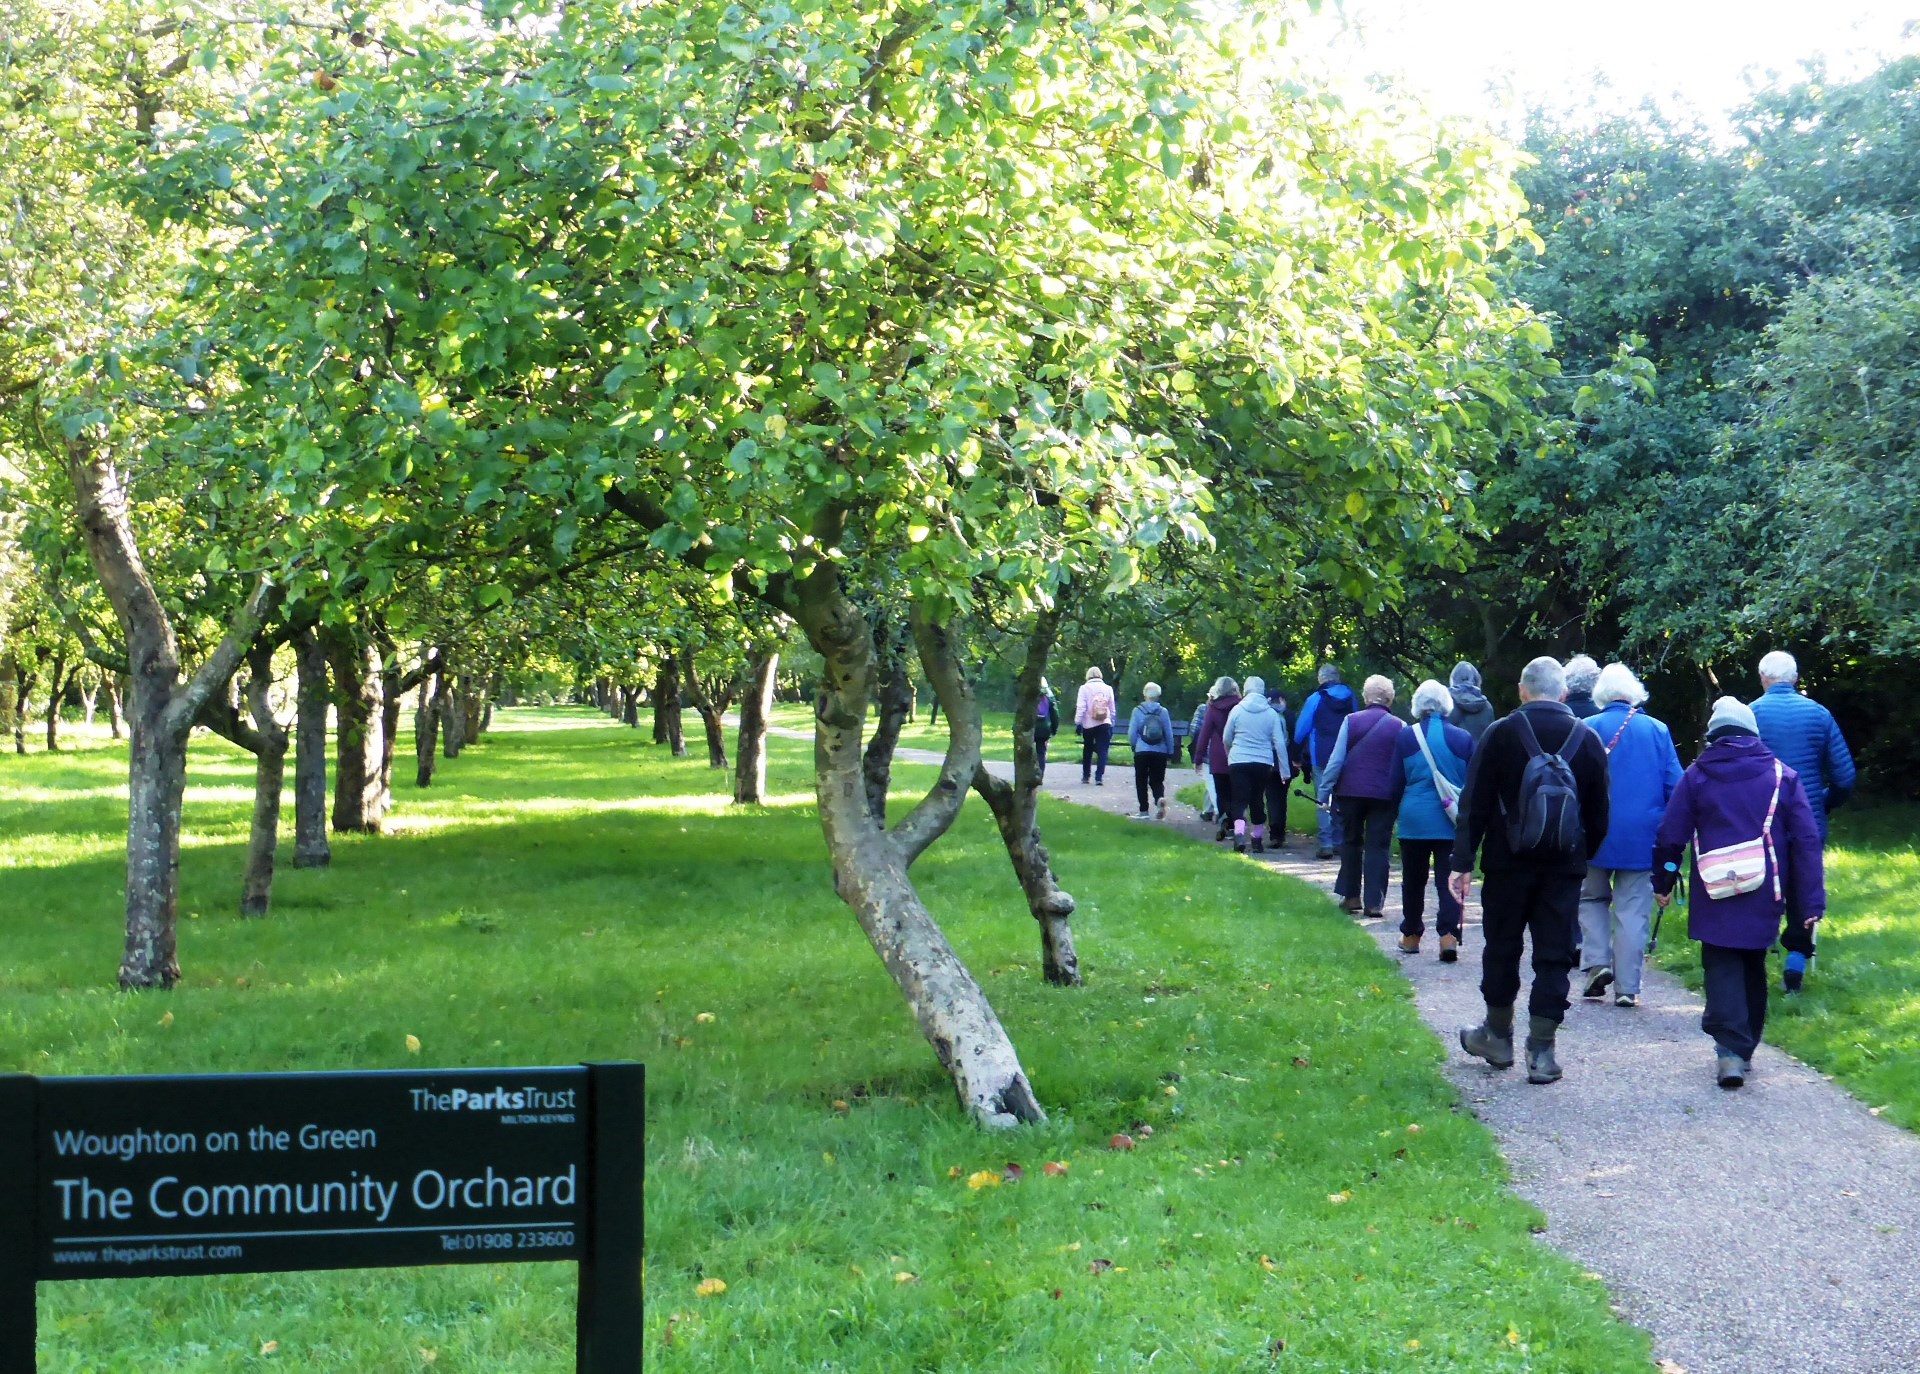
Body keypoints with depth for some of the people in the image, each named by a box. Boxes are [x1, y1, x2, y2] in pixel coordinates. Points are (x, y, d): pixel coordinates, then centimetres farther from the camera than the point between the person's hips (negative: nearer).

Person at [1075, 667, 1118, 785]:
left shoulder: (1085, 688, -3)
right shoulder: (1108, 688, 4)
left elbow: (1081, 707, -9)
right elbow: (1112, 709, 9)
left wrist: (1078, 722, -4)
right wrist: (1112, 724, 17)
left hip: (1088, 725, 0)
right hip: (1105, 724, 0)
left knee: (1087, 750, 16)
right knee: (1102, 751, -1)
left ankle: (1086, 776, 22)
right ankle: (1099, 777, -13)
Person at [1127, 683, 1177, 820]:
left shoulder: (1138, 711, -6)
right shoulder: (1163, 712, -3)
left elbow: (1132, 733, -4)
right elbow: (1169, 734, 1)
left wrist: (1134, 745, 15)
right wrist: (1170, 751, 12)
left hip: (1142, 752, -1)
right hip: (1160, 752, 1)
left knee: (1141, 781, 11)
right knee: (1157, 781, 9)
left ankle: (1143, 810, 12)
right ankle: (1160, 798, -20)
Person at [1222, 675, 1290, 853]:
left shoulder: (1237, 710, -2)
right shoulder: (1271, 713, 0)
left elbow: (1226, 739, 6)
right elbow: (1279, 743, 0)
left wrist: (1230, 756, 27)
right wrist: (1285, 770, 4)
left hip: (1238, 762, -1)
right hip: (1263, 763, 1)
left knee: (1240, 800, -1)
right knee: (1257, 800, 15)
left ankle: (1239, 833, -25)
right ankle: (1257, 838, 21)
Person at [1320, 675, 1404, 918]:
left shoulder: (1351, 721, -2)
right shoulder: (1399, 727, -1)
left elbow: (1336, 759, -5)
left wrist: (1325, 789, -1)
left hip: (1350, 791, 1)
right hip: (1384, 795, 0)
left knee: (1351, 842, 16)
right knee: (1378, 847, 4)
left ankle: (1351, 896, 18)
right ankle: (1374, 903, -1)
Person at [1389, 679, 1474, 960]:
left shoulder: (1406, 737, -2)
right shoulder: (1463, 738, -1)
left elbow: (1396, 782, 4)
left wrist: (1394, 813, 17)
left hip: (1414, 819, 0)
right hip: (1451, 821, 0)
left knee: (1414, 879, 13)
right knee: (1449, 879, 0)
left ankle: (1411, 935, 22)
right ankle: (1449, 935, -13)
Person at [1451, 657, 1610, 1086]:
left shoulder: (1500, 734, -6)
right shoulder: (1587, 739, 2)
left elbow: (1475, 804, -7)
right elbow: (1599, 812, 7)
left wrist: (1463, 861, -4)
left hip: (1508, 862, -1)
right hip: (1564, 867, 2)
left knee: (1502, 949, 13)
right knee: (1554, 955, 4)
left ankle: (1498, 1035, 25)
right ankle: (1541, 1050, 1)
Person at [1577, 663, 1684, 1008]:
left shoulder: (1587, 730, -5)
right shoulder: (1657, 731, 1)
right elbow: (1675, 786, 2)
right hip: (1642, 837, 1)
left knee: (1592, 898, 17)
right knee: (1633, 908, 5)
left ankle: (1597, 962, -1)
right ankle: (1627, 987, 3)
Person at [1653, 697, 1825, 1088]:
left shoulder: (1697, 777, 1)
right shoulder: (1782, 776, 3)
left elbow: (1671, 836, 2)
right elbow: (1807, 840, -1)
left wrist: (1663, 883, 17)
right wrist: (1811, 902, 0)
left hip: (1715, 897, -2)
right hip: (1764, 898, 2)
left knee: (1722, 969, 0)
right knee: (1753, 968, 16)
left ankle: (1730, 1049, -17)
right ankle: (1745, 1050, 23)